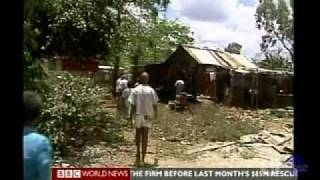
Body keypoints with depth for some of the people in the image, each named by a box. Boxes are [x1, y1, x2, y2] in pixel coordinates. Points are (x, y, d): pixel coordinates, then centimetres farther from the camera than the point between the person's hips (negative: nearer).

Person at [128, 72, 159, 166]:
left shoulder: (135, 90, -3)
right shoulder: (151, 90, -5)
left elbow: (133, 104, -4)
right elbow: (154, 104, -2)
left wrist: (133, 114, 6)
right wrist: (156, 114, 13)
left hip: (138, 115, 1)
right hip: (148, 116, -1)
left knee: (138, 134, 19)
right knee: (145, 137, 5)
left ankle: (138, 155, 11)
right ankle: (142, 159, 7)